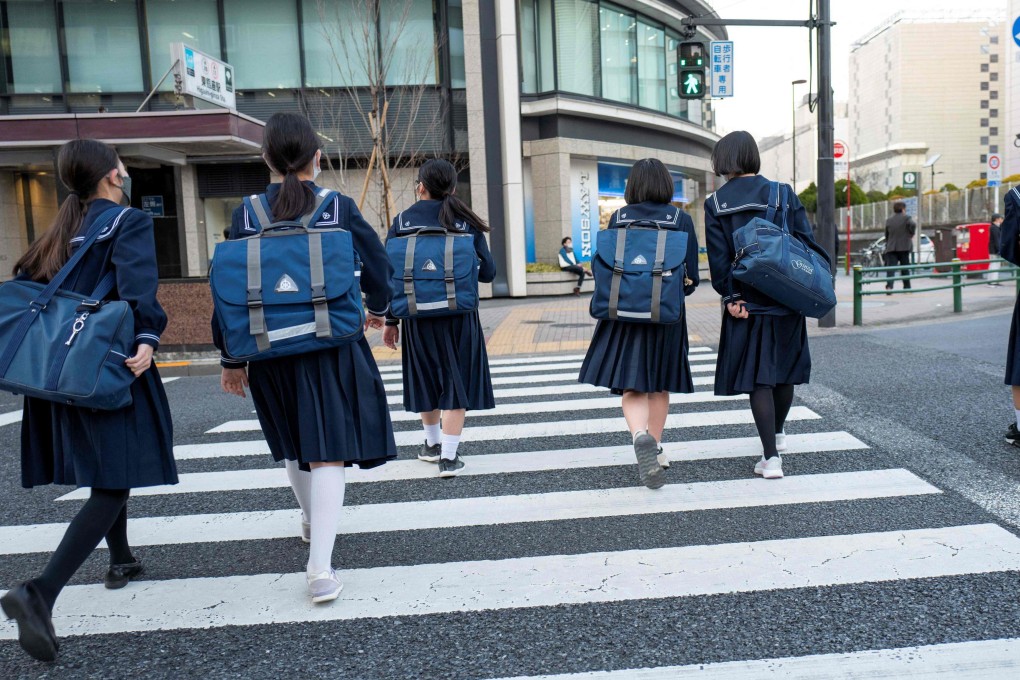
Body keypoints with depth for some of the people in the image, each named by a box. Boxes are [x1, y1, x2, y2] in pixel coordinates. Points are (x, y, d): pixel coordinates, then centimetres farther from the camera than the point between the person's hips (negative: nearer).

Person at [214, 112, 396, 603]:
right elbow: (376, 266, 2)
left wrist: (231, 358, 6)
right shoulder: (340, 208, -6)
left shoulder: (246, 216, -3)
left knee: (292, 442, 24)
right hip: (331, 348, -3)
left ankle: (311, 521, 47)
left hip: (270, 352, 3)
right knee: (327, 452, -1)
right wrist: (377, 308, 23)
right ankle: (320, 567, -9)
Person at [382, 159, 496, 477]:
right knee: (455, 382, 6)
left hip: (417, 317, 2)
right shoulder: (465, 222, -2)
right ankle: (449, 457, 4)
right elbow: (487, 271, -4)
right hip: (459, 316, -1)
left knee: (426, 378, 19)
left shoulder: (402, 222, -1)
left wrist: (390, 321, 3)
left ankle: (432, 444, 36)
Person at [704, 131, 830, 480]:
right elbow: (807, 243, -3)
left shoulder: (715, 204, -4)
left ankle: (770, 457, -1)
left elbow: (719, 259, -8)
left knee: (758, 377, 3)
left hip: (746, 303, -2)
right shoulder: (784, 194, 0)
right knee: (784, 368, 19)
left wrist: (731, 298, -5)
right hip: (786, 299, 2)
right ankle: (778, 433, 40)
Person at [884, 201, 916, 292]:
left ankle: (889, 286, -23)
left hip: (891, 248, 2)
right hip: (904, 247, -2)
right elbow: (913, 224, -23)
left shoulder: (889, 220, 13)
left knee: (891, 267, -5)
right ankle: (907, 287, 15)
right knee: (905, 268, 9)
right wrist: (911, 234, -7)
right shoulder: (906, 218, -1)